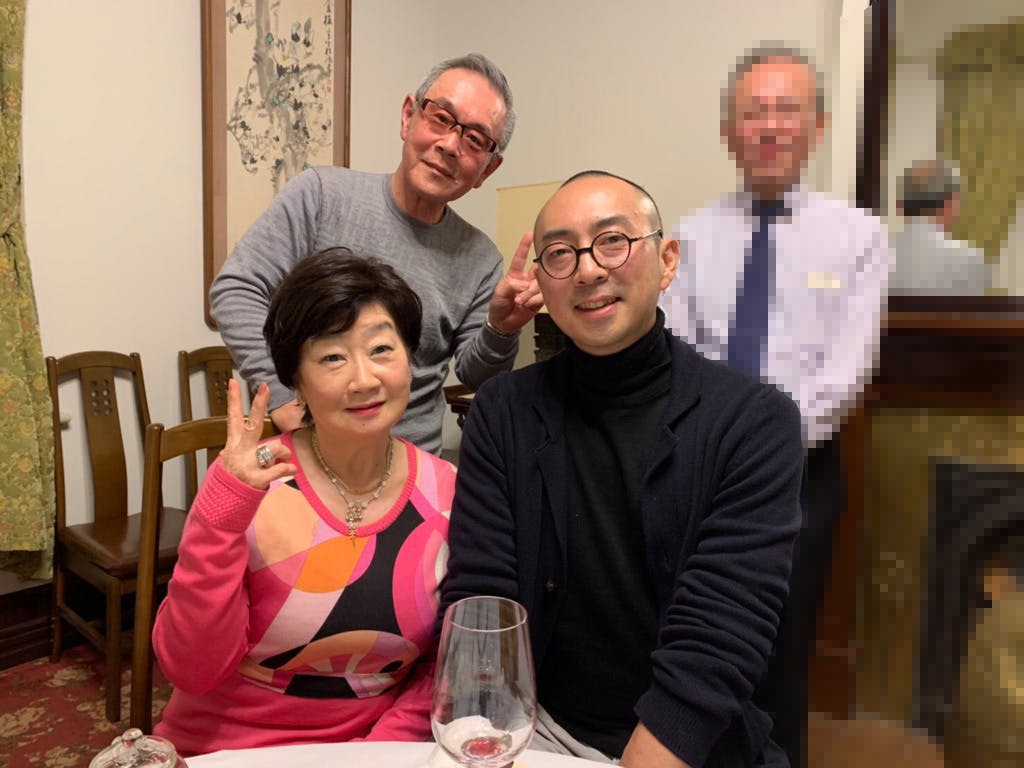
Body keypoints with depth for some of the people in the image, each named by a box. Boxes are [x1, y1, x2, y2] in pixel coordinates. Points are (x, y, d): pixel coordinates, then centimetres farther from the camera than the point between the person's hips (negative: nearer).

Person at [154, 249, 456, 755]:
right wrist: (220, 514, -23)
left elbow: (447, 662, 2)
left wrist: (386, 742, -11)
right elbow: (191, 671, -14)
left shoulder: (445, 493, -8)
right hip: (226, 747, -1)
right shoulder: (249, 481, -11)